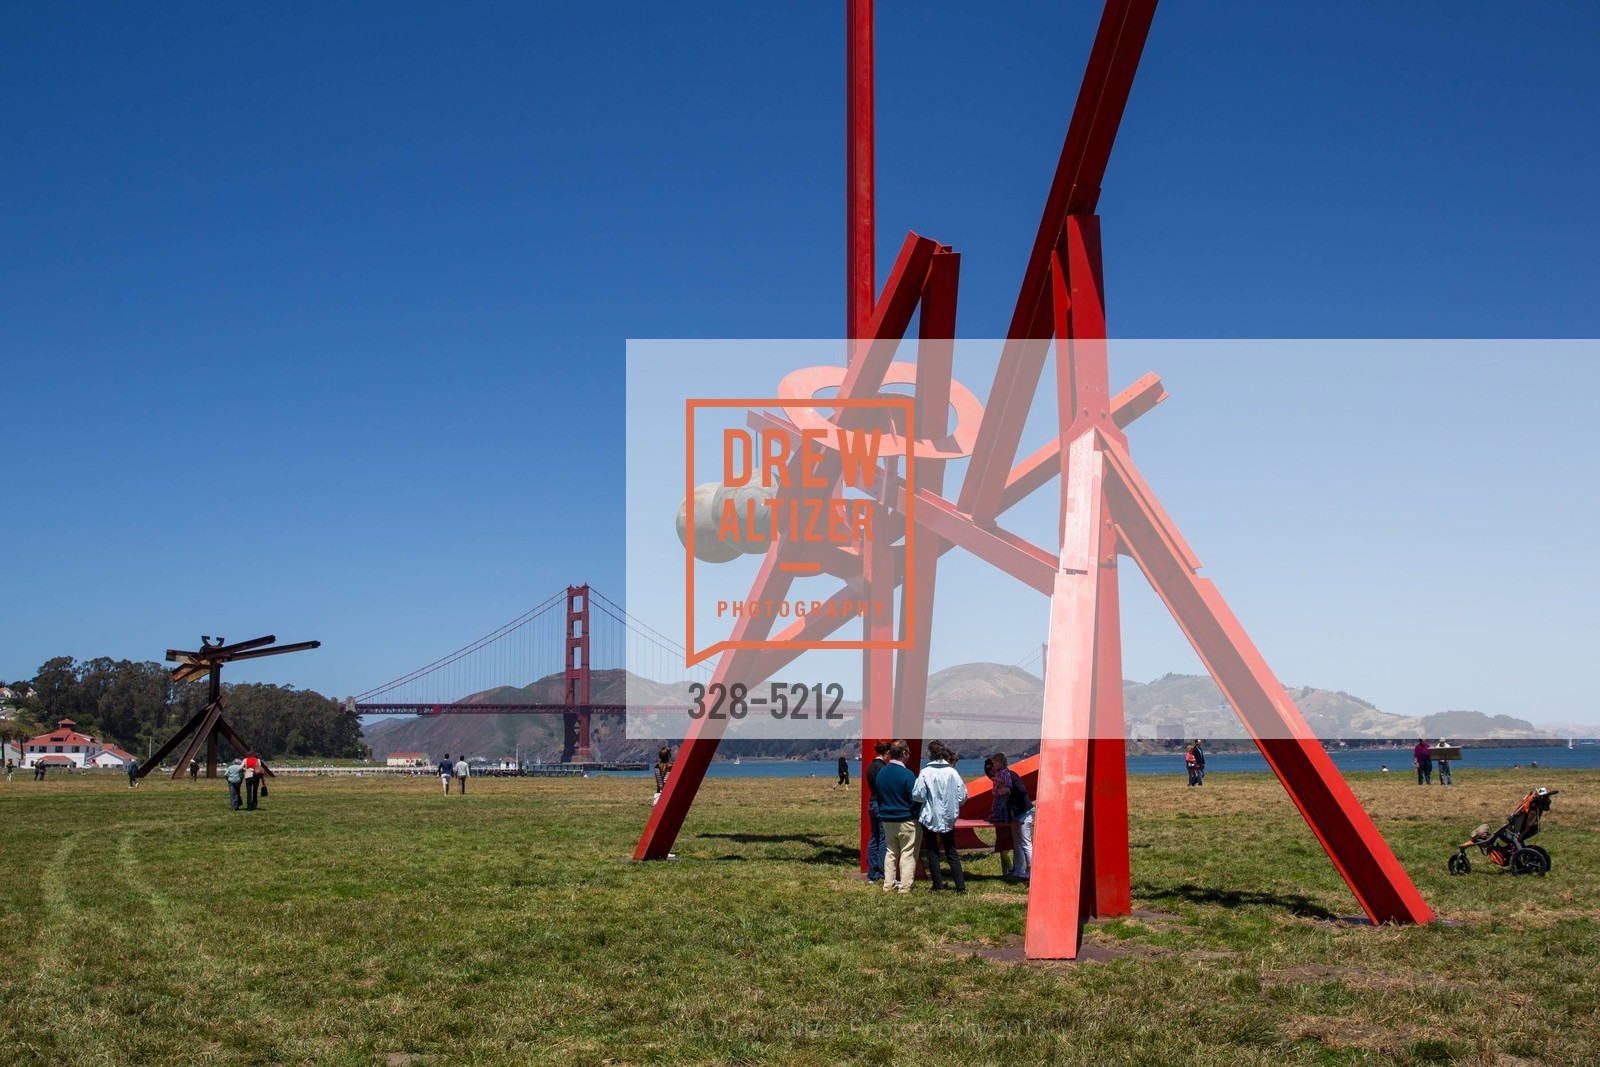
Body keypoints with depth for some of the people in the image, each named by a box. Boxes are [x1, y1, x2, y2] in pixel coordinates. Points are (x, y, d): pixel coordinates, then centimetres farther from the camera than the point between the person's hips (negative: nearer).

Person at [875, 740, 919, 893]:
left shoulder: (881, 772, 3)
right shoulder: (906, 774, -18)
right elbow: (915, 799, -15)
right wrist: (919, 817, -3)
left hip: (887, 820, 6)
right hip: (906, 820, -6)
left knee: (890, 852, 16)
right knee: (908, 854, 2)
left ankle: (888, 884, 16)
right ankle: (905, 887, 1)